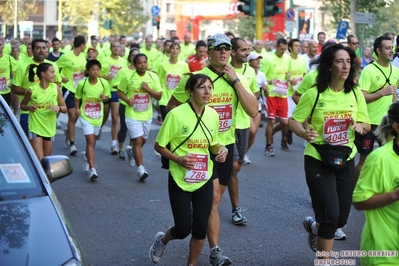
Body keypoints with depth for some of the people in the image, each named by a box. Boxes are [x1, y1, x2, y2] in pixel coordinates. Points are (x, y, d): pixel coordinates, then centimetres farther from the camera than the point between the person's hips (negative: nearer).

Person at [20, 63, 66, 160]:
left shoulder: (56, 88, -4)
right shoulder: (32, 90, -10)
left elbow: (65, 108, 3)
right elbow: (22, 105, 6)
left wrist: (58, 108, -19)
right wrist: (29, 107, -16)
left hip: (50, 129, 3)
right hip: (35, 129, -3)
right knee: (39, 160, -12)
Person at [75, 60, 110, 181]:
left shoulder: (104, 83, -7)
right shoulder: (82, 84, -10)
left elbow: (107, 97, 5)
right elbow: (77, 97, 4)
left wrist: (104, 97, -17)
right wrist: (77, 108, -11)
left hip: (98, 116, 3)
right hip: (85, 116, -3)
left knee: (92, 141, 19)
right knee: (90, 141, -13)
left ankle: (86, 155, 51)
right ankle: (92, 169, -15)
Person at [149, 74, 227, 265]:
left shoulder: (213, 115, -1)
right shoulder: (176, 114, -16)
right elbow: (159, 145, -8)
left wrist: (221, 150, -7)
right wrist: (178, 159, -22)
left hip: (204, 180, 4)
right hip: (179, 179, -4)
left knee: (200, 228, 3)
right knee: (183, 229, 0)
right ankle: (162, 240, 36)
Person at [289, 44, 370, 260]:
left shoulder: (355, 93, -2)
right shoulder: (314, 93, -13)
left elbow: (367, 125, 6)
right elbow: (294, 121, -7)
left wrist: (360, 126, -18)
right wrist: (305, 133, -28)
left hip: (345, 161, 4)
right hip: (318, 161, -4)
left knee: (341, 219, 12)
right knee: (330, 216, -10)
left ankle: (314, 225, 47)